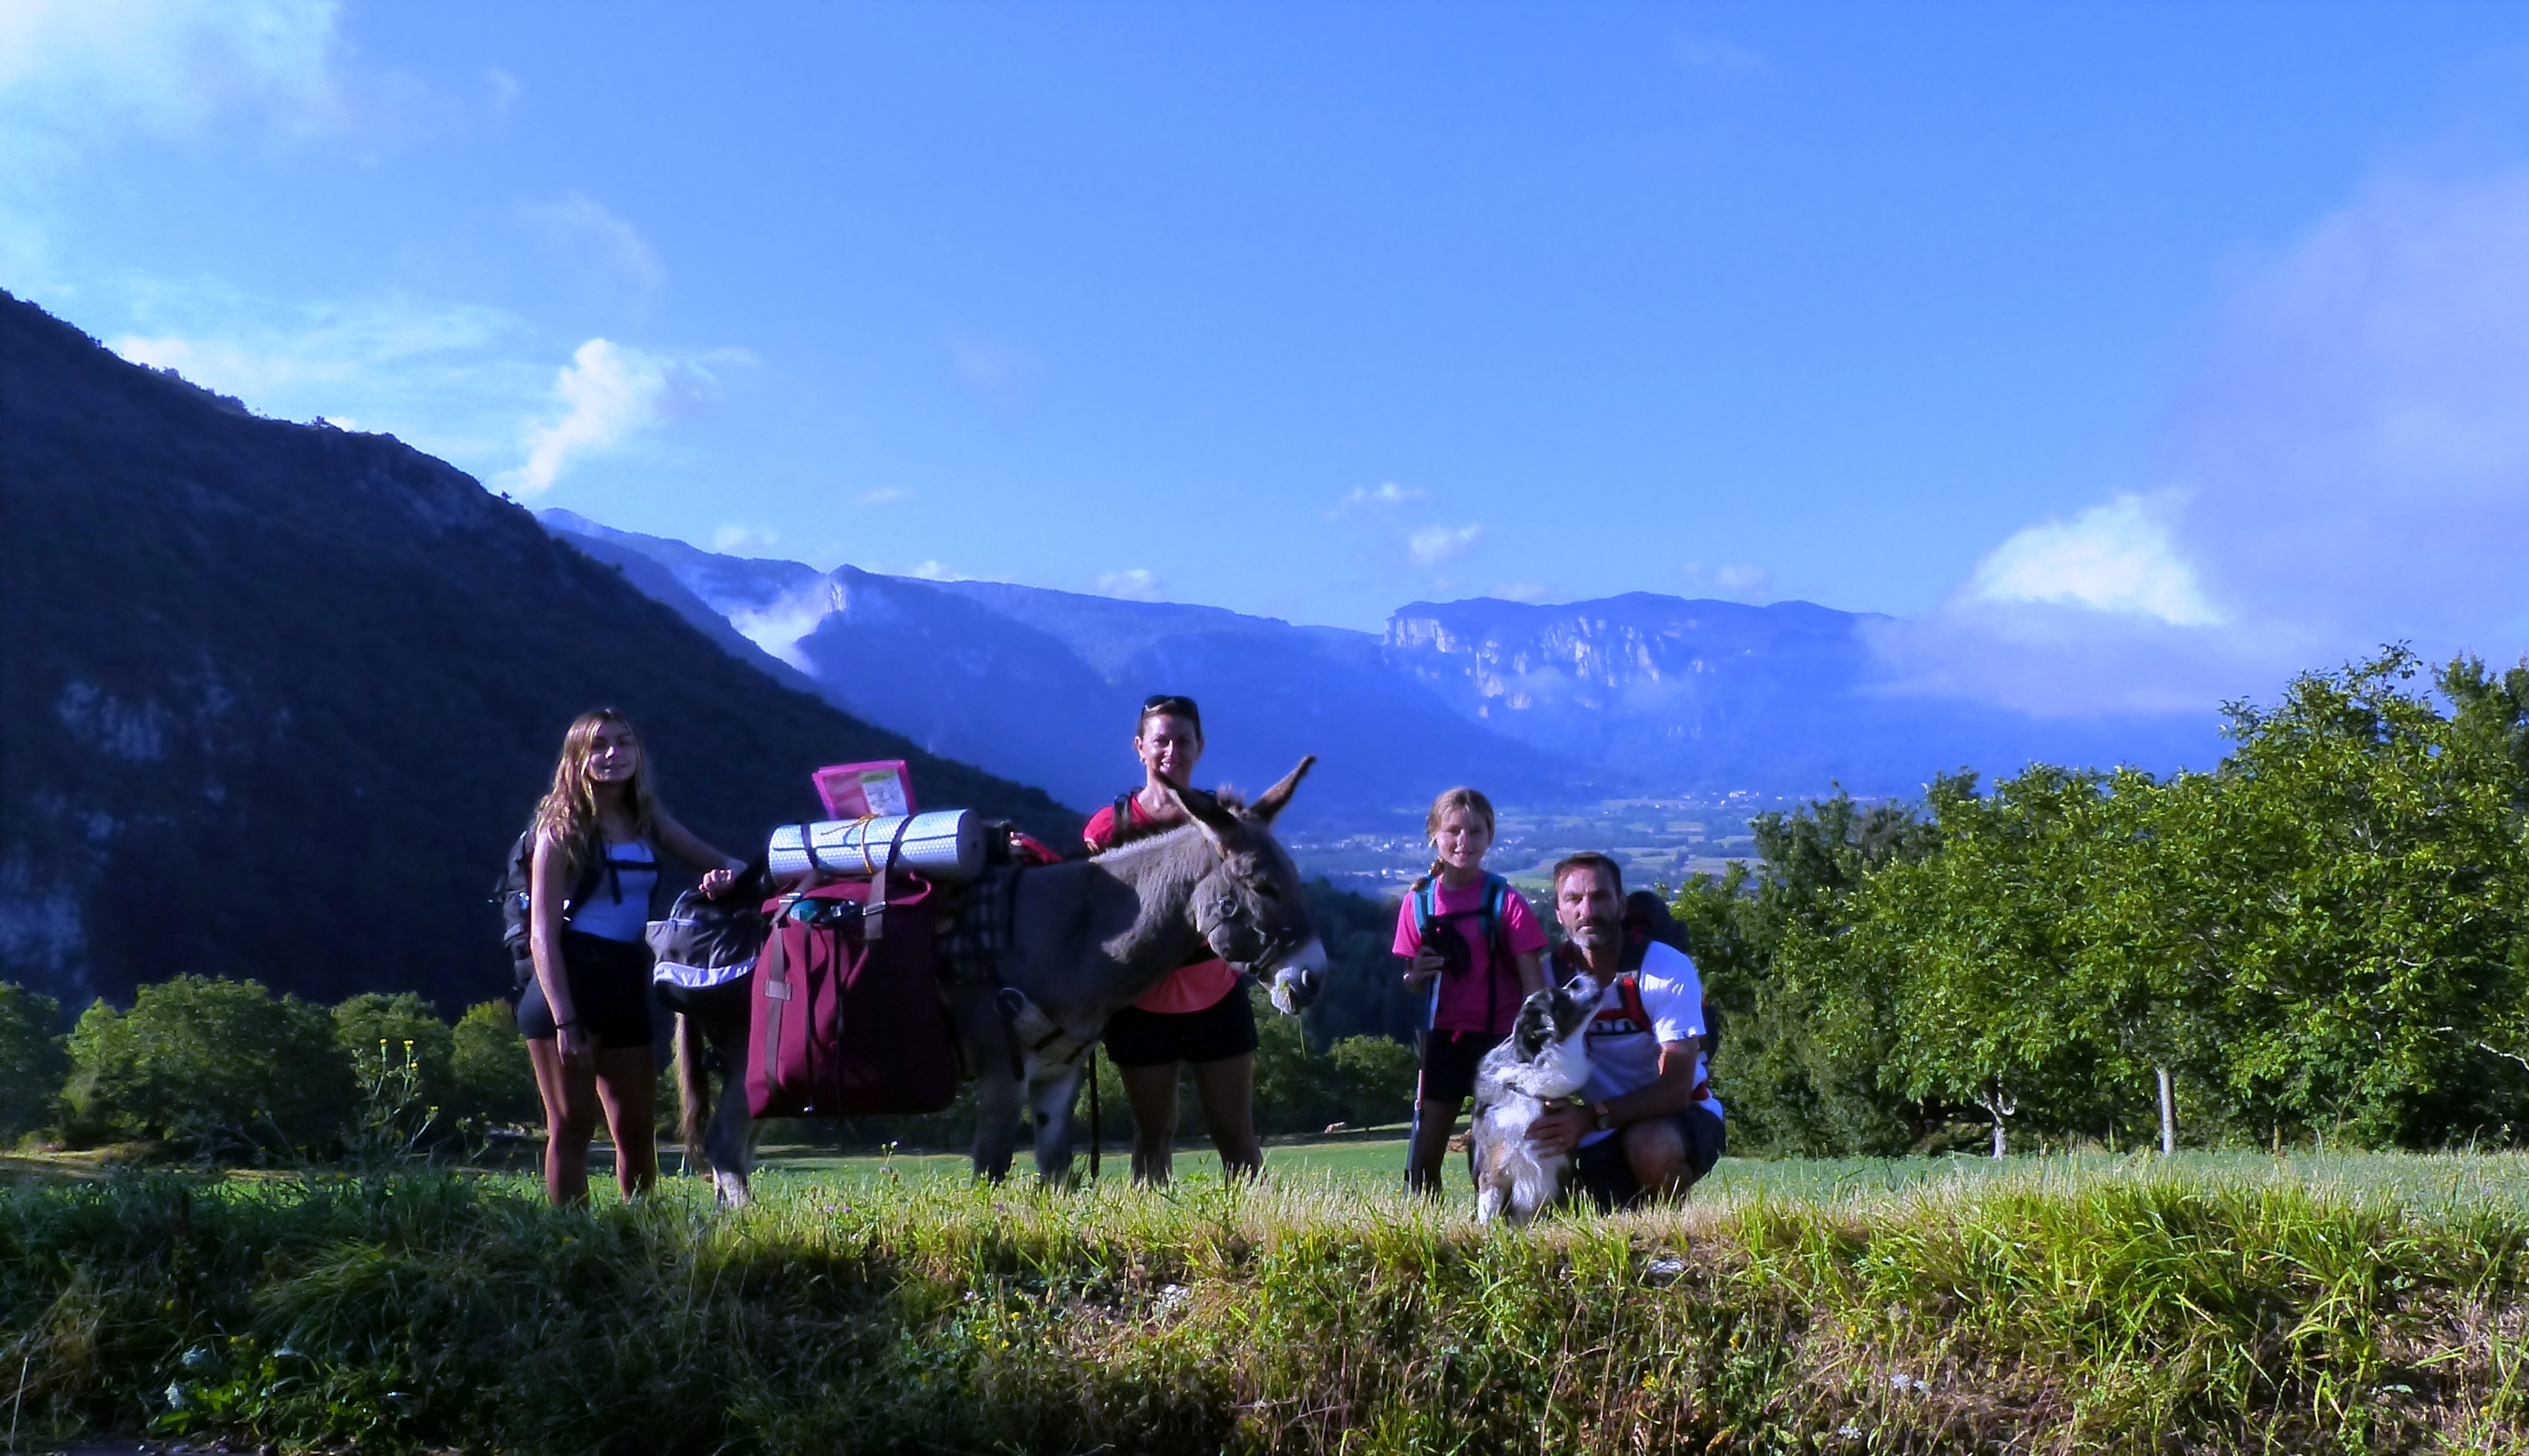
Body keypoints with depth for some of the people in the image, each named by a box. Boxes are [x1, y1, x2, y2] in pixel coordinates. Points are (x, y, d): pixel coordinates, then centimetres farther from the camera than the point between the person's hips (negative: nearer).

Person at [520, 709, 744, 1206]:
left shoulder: (648, 821, 10)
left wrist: (728, 873, -13)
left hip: (627, 984, 5)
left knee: (637, 1129, 9)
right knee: (572, 1126, 0)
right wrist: (564, 1021, -18)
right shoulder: (564, 829, -5)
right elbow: (542, 932, -10)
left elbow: (717, 862, 14)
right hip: (568, 983, -5)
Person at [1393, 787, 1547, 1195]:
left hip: (1498, 1038, -3)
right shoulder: (1419, 901, 2)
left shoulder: (1506, 901, -7)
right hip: (1444, 1037, 3)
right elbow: (1413, 981, 11)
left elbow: (1533, 981, -10)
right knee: (1424, 1154, 3)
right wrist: (1415, 974, -13)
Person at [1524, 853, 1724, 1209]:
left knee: (1649, 1144, -37)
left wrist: (1592, 1117, -40)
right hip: (1601, 1139, 3)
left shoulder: (1668, 969, -17)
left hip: (1683, 1118, -3)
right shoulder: (1550, 974, -4)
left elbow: (1676, 1088, -25)